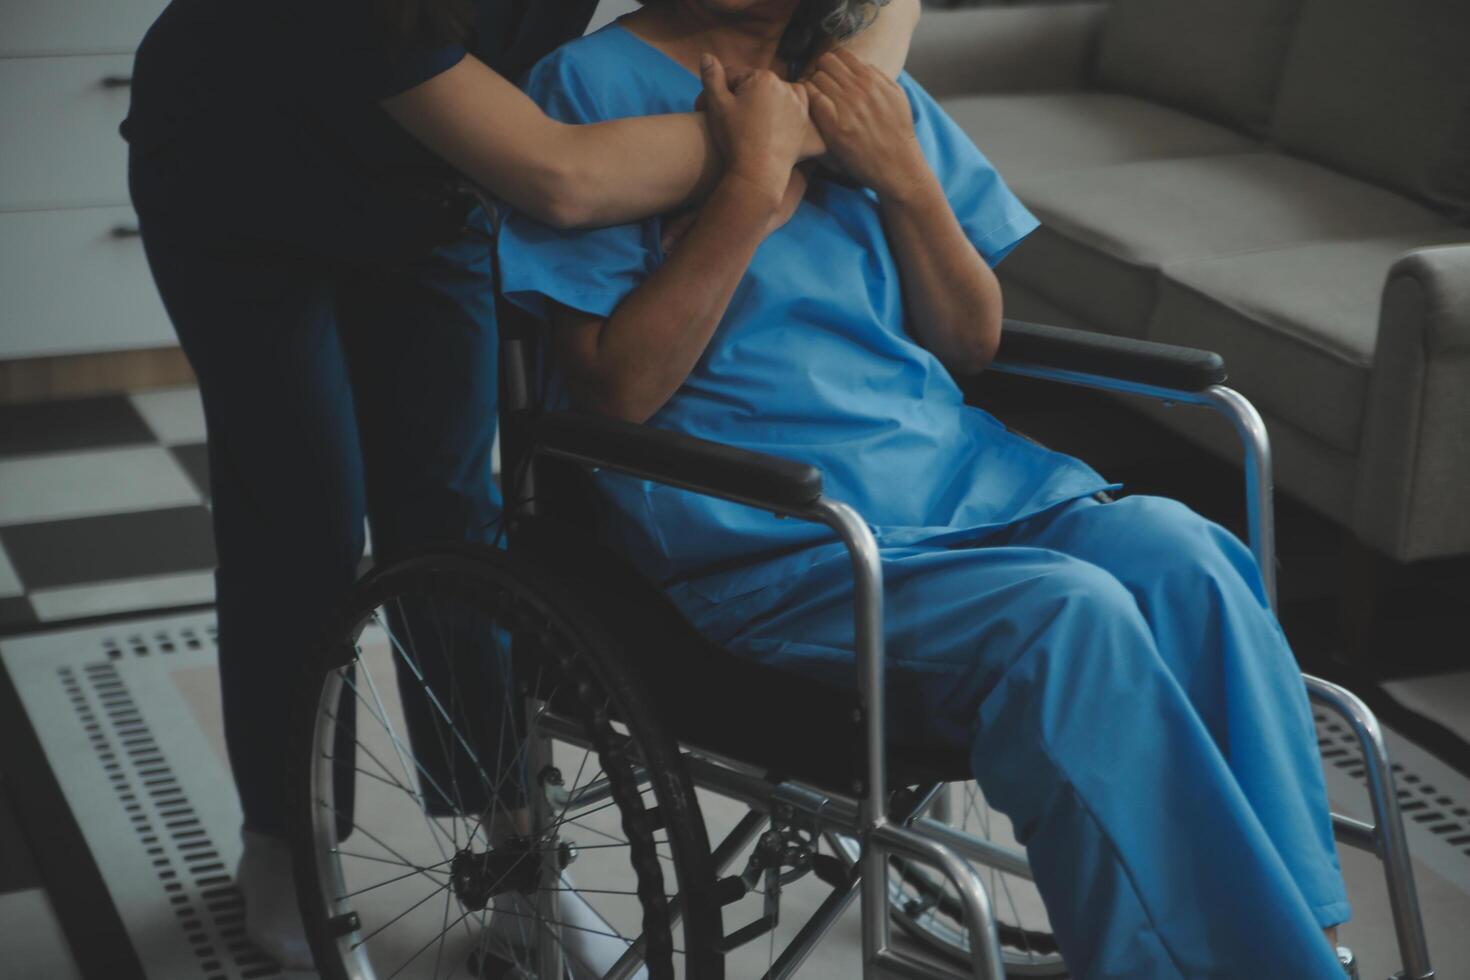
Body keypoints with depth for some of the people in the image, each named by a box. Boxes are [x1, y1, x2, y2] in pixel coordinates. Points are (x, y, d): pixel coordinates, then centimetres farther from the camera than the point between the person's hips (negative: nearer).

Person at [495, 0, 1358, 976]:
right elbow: (617, 392, -8)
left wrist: (907, 180, -1)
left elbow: (971, 344, 14)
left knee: (1175, 552, -26)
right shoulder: (592, 83, -1)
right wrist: (749, 195, -15)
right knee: (1068, 616, -30)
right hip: (765, 535, -5)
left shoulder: (871, 93, 15)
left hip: (953, 469, 5)